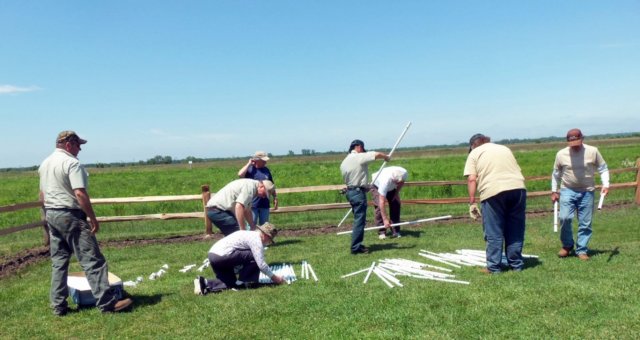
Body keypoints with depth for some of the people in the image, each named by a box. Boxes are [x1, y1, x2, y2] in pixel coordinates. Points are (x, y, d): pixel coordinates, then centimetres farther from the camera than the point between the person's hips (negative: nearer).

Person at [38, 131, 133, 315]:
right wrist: (93, 218, -18)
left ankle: (58, 305, 17)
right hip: (70, 215, -9)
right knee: (92, 260, -7)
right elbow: (80, 193, -22)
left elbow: (42, 194, 19)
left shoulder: (45, 163, 14)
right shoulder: (72, 163, -14)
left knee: (58, 261, 14)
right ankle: (107, 302, -7)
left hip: (51, 214, 9)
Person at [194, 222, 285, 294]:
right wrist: (274, 277, 2)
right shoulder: (256, 239, -6)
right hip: (222, 255, -10)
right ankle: (243, 281, 2)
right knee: (254, 257, -5)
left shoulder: (250, 234, 23)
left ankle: (204, 282, 3)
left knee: (230, 283, 15)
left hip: (213, 255, 10)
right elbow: (261, 264, -11)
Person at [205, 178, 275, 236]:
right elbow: (239, 207, -29)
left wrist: (253, 228, 20)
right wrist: (243, 230, -27)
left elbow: (246, 211, 21)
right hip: (216, 210, -11)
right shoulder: (250, 186, -18)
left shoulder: (250, 186, 13)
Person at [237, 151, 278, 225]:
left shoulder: (266, 170, 9)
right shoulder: (250, 169, -6)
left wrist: (275, 198, 17)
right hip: (252, 205, -5)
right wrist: (249, 163, -16)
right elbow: (240, 174, -27)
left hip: (264, 204, 5)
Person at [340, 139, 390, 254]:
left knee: (358, 219, 17)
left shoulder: (344, 162, 14)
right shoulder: (360, 157, -12)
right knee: (359, 220, -5)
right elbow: (377, 154, -21)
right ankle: (356, 247, -3)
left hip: (350, 191, 9)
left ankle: (357, 245, 22)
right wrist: (386, 157, 3)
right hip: (358, 192, -9)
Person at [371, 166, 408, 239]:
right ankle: (381, 232, -12)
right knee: (379, 206, -19)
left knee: (396, 204, -8)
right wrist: (385, 219, -43)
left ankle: (395, 231, 0)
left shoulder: (404, 173, -33)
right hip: (377, 185, -5)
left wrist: (397, 193, -13)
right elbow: (382, 202, -43)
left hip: (391, 187, 5)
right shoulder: (385, 181, -46)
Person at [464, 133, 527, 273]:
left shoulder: (474, 153, 12)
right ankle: (516, 264, 21)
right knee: (515, 230, 13)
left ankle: (493, 267, 7)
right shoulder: (505, 148, 27)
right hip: (518, 188, 5)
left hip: (493, 191, -4)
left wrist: (472, 202, -1)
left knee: (494, 232, 3)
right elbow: (517, 171, 25)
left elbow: (471, 179, -1)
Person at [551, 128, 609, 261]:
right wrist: (554, 191, 10)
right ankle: (567, 245, 7)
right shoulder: (561, 154, -4)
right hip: (567, 190, 0)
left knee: (585, 223, 3)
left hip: (587, 192, 0)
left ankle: (582, 250, 16)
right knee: (564, 217, -15)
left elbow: (603, 169, 3)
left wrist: (606, 185, -11)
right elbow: (556, 174, 10)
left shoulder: (593, 151, -6)